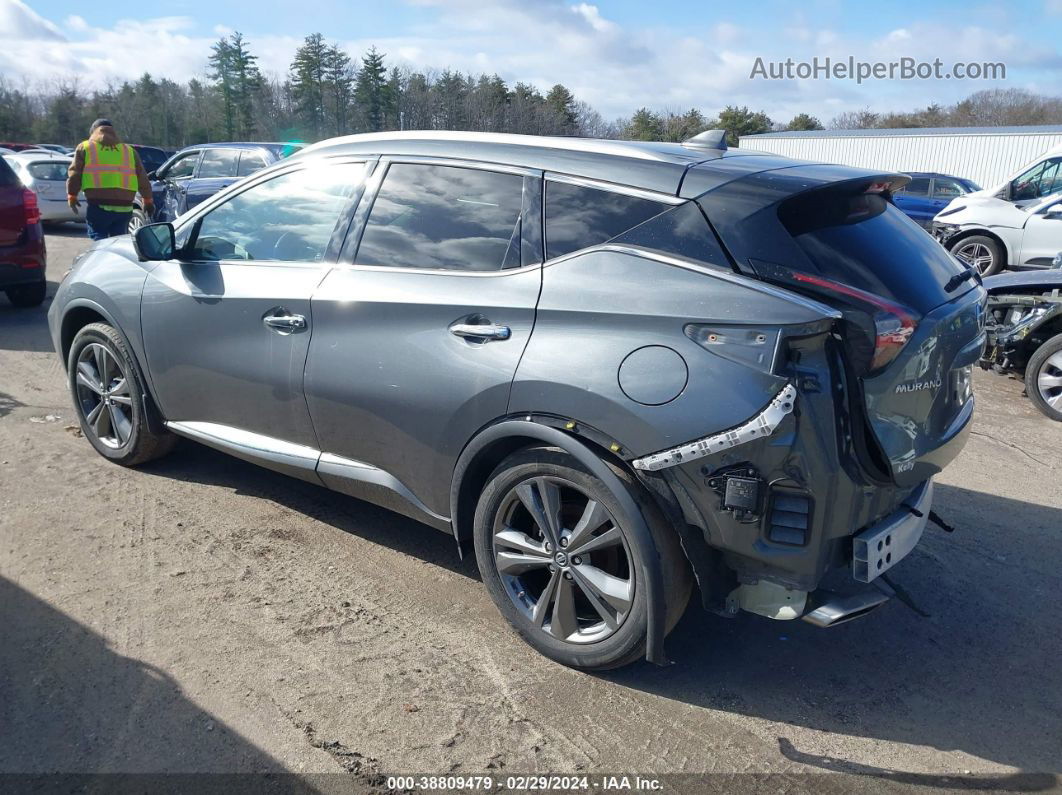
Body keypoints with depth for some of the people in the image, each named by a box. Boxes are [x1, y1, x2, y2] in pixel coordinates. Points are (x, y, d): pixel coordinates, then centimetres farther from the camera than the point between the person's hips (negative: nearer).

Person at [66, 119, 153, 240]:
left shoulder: (84, 147, 11)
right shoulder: (129, 150, 19)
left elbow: (74, 175, 4)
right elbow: (143, 179, 19)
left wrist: (72, 196, 17)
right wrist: (148, 200, 31)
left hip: (98, 206, -3)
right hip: (124, 207, 3)